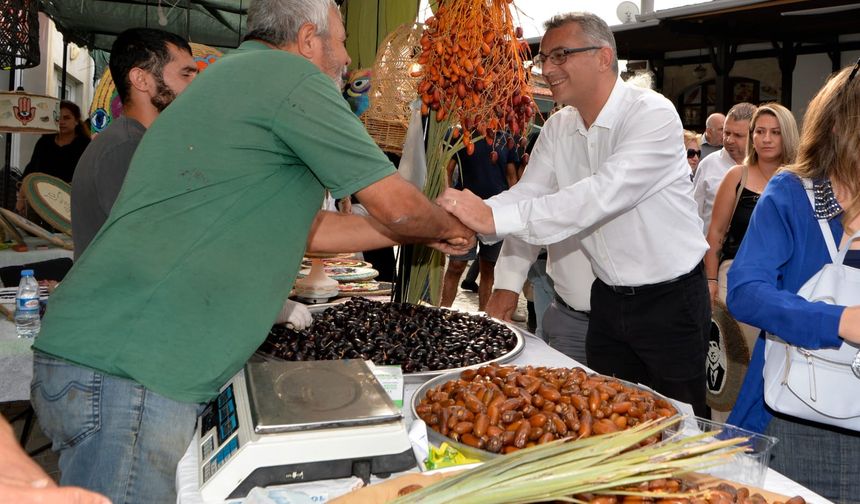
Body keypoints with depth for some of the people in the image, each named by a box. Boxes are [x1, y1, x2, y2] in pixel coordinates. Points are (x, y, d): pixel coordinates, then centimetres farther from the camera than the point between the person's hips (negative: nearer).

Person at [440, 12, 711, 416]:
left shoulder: (652, 114, -19)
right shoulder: (558, 128, 3)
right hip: (608, 298, 6)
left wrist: (495, 217, -41)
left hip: (670, 300, -6)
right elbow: (527, 196, -2)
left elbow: (603, 195, -33)